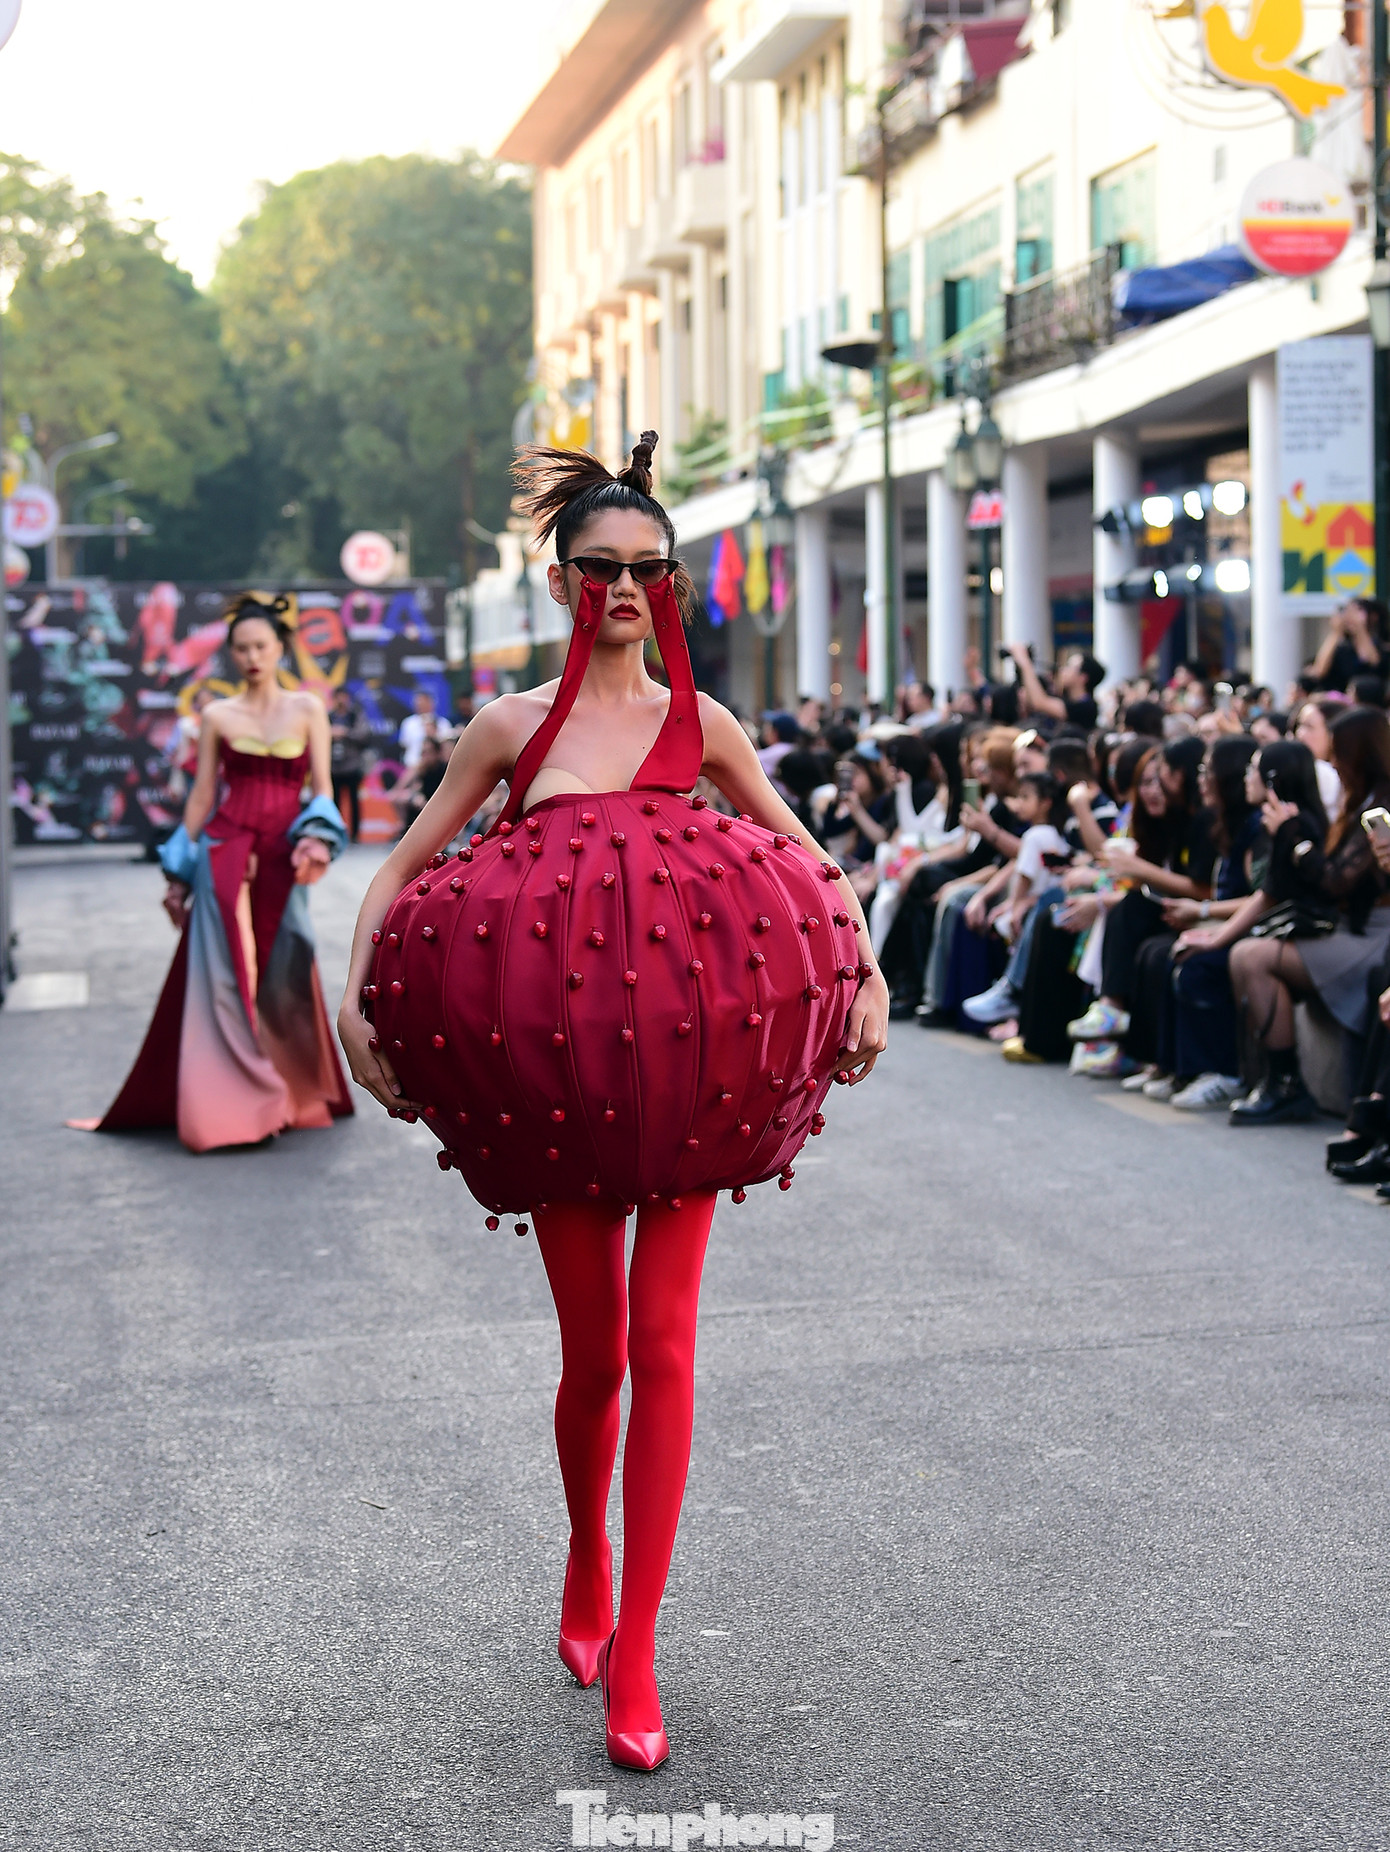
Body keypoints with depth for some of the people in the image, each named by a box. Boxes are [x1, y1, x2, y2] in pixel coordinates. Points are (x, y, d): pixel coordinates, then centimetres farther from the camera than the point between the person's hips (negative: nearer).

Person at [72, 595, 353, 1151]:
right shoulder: (216, 716, 8)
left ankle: (292, 1095, 10)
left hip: (282, 856, 0)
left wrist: (317, 837, -16)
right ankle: (229, 1102, -7)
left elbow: (322, 788, 3)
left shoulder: (307, 709, 8)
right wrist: (180, 872, 6)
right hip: (225, 852, 0)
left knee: (282, 975, -1)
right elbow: (202, 795, 9)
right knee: (223, 975, -8)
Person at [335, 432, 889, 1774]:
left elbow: (806, 863, 11)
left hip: (690, 1060, 0)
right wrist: (351, 997, -6)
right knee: (592, 1355, 7)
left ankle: (631, 1652, 1)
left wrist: (865, 972, -3)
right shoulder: (512, 725, 4)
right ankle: (587, 1567, 36)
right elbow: (400, 871, 7)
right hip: (553, 1068, 0)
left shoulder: (699, 723, 6)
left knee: (663, 1345, -6)